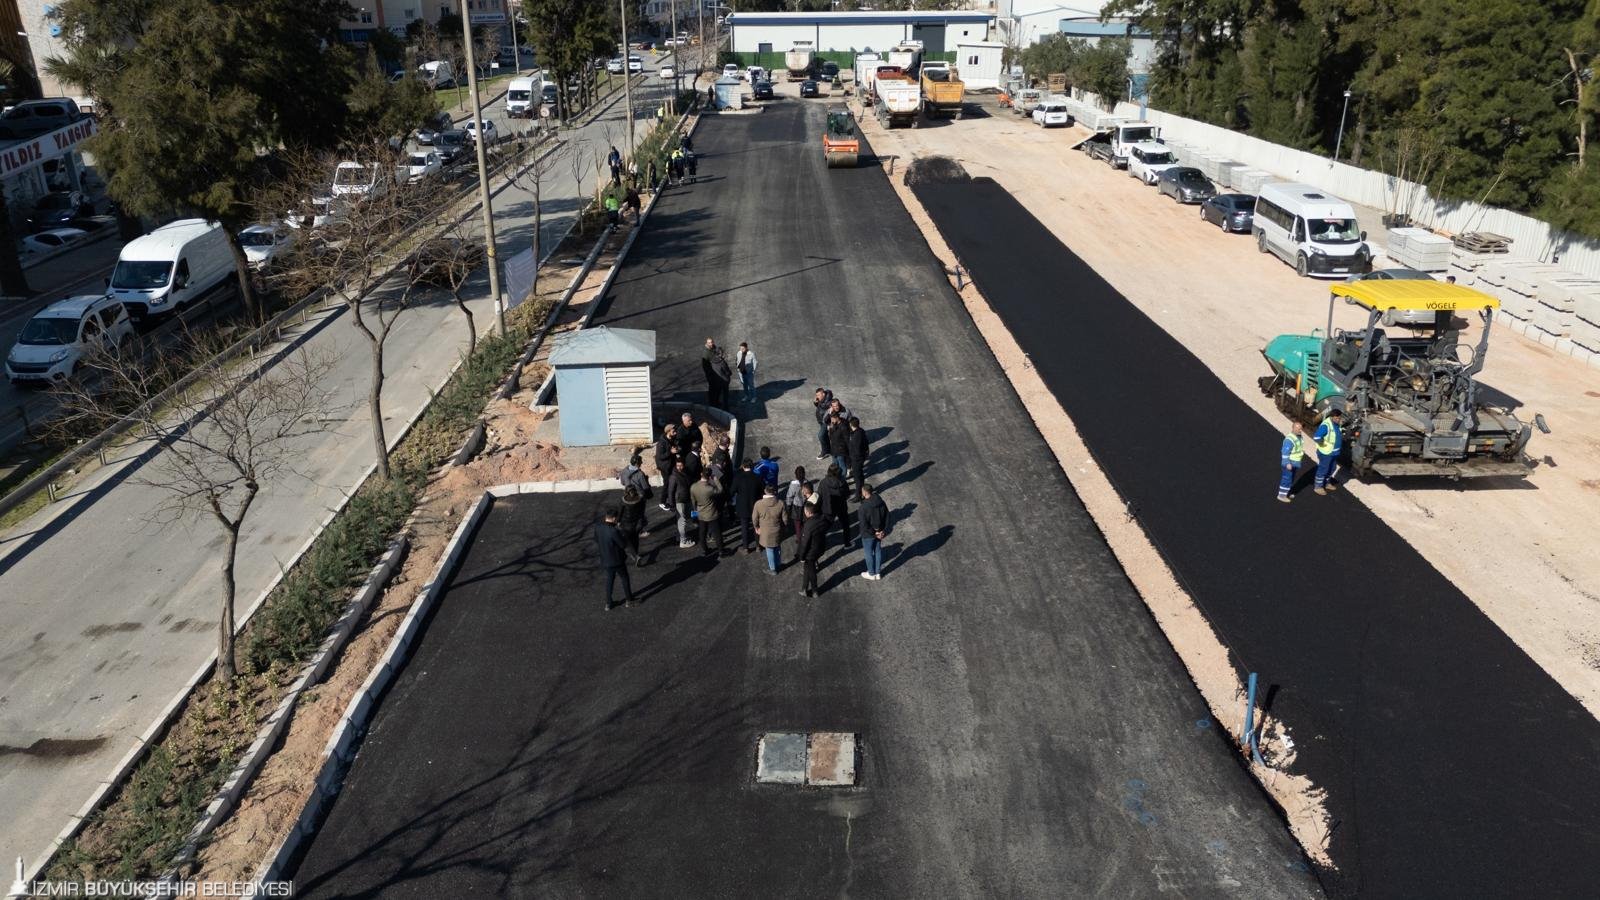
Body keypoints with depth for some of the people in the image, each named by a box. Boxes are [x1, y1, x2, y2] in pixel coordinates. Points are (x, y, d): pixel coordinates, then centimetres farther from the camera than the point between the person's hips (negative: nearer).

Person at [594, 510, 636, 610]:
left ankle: (608, 604, 32)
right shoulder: (614, 531, -34)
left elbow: (597, 541, 3)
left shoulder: (598, 526, -12)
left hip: (605, 559, 6)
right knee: (625, 578, 18)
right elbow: (624, 545, -20)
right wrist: (621, 535, -3)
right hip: (617, 560, -6)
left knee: (610, 579, 25)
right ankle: (629, 600, 35)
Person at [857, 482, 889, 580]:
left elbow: (864, 525, -26)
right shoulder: (881, 502, -9)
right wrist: (884, 531, -2)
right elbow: (887, 518, -3)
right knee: (878, 551, 21)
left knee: (869, 553, 14)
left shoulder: (863, 508, -28)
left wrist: (874, 533, -14)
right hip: (879, 532, 6)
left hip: (868, 535, -6)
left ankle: (871, 574, 30)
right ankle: (878, 573, 34)